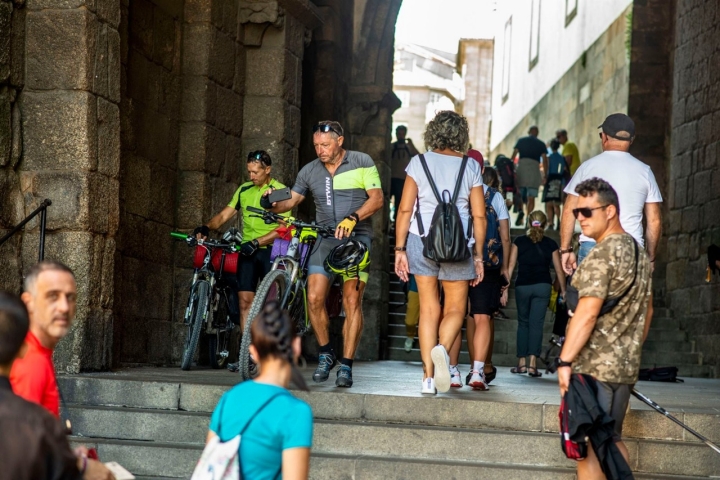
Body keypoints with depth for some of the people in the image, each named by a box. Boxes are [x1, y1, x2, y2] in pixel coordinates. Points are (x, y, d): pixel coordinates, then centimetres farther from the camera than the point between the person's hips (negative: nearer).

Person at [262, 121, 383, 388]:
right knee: (314, 298, -10)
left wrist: (353, 218, -22)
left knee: (351, 300, -13)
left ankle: (346, 366, -7)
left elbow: (377, 199, -6)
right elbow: (291, 200, 13)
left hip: (357, 236, -3)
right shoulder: (309, 171, 11)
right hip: (325, 238, 3)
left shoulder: (362, 162, 0)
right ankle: (326, 354, 10)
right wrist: (272, 205, -10)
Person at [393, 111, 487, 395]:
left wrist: (399, 249, 4)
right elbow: (479, 216, 3)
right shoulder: (470, 166, 4)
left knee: (429, 309, 8)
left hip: (421, 240, 1)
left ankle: (428, 377, 4)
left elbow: (405, 209, 0)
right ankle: (442, 349, -19)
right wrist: (479, 256, 10)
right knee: (455, 308, 11)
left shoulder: (419, 162, 4)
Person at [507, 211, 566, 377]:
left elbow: (510, 266, -2)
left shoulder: (519, 242, 2)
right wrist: (563, 290, 17)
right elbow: (559, 270, 5)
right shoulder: (551, 244, 3)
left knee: (523, 322, 13)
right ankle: (532, 363, -12)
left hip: (522, 286, 1)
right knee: (536, 324, -1)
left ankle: (521, 363, 11)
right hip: (542, 286, 0)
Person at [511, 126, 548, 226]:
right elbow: (544, 159, 2)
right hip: (534, 168, -1)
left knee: (520, 194, 12)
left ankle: (520, 210, -15)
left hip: (521, 168, 1)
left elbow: (514, 155, 3)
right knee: (531, 198, 2)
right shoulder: (541, 144, 9)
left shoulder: (521, 141, 12)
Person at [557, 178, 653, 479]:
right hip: (626, 368, 9)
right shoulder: (639, 253, 13)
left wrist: (565, 361, -21)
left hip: (594, 367, -9)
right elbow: (646, 311, 20)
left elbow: (587, 314, -22)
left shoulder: (602, 255, -15)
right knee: (612, 440, 17)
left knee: (586, 447, -5)